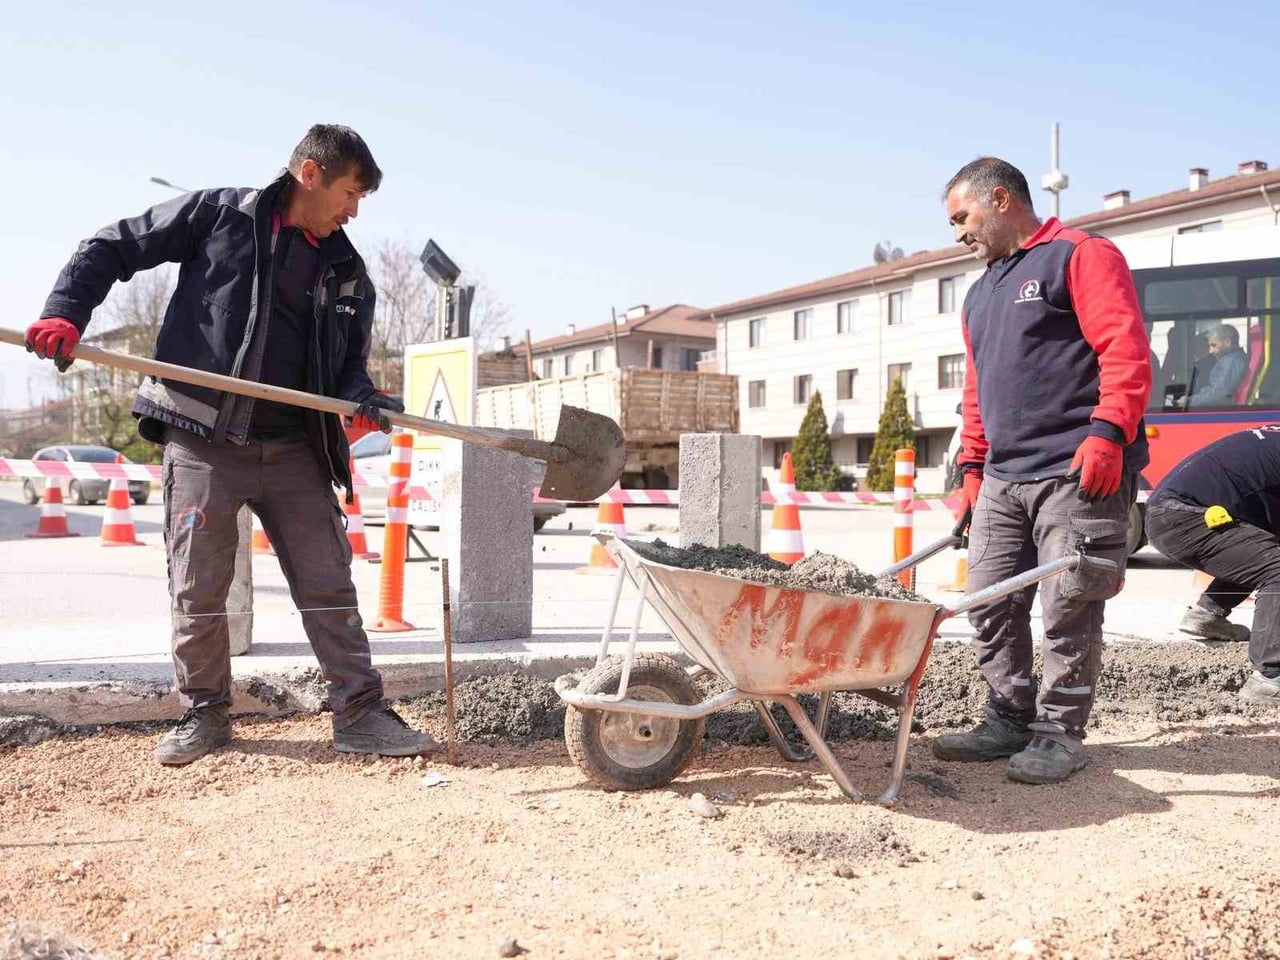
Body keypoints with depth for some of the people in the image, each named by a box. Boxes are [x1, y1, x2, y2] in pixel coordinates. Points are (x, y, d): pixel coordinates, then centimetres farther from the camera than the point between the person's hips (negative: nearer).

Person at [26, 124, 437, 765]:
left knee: (329, 586, 2)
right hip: (203, 443, -3)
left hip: (294, 448, 4)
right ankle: (204, 713, 23)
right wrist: (65, 314, -9)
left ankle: (361, 715, 10)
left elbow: (348, 362, 16)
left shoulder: (348, 272, 12)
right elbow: (110, 249, 5)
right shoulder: (221, 214, 1)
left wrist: (362, 400, -7)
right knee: (197, 593, 4)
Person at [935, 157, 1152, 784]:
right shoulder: (980, 293, 24)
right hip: (1003, 480, 8)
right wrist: (973, 463, 21)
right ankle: (1011, 720, 18)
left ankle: (1059, 733, 10)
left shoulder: (1081, 256, 0)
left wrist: (1108, 432, -22)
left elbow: (1126, 350, -12)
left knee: (1069, 608, -2)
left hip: (1078, 474, -8)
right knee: (990, 604, 6)